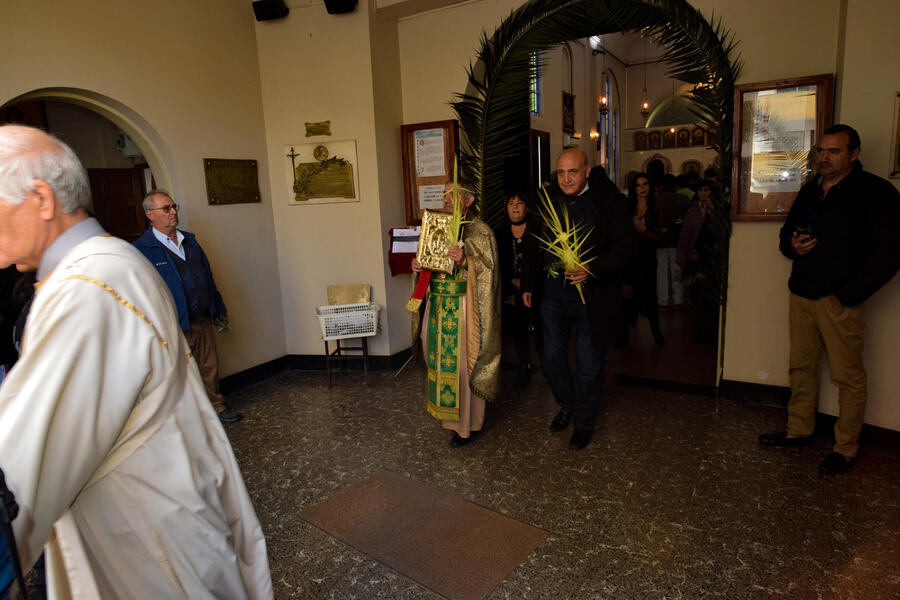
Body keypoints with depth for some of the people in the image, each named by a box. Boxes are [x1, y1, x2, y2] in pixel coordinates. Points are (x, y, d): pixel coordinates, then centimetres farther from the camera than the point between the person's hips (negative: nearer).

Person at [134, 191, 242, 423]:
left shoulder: (189, 240, 12)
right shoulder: (142, 249, -9)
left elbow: (208, 277, 16)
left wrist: (219, 311, 16)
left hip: (204, 320, 6)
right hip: (175, 327, -6)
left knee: (210, 367, 16)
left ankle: (216, 407, 31)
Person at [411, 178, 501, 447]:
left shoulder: (480, 231, -8)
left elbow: (487, 272, -13)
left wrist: (465, 261, -29)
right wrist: (418, 265, 0)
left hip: (463, 308, -7)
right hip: (438, 306, 7)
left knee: (463, 362, -1)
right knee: (440, 358, 14)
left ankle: (467, 424, 14)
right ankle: (445, 410, 33)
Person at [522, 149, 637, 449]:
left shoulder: (610, 201, -7)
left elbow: (627, 246, -13)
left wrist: (591, 270, -27)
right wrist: (528, 285, 10)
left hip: (591, 299, -4)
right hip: (552, 296, 4)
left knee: (588, 367, 8)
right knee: (551, 360, 14)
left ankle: (584, 422, 31)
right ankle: (568, 406, 41)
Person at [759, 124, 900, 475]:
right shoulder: (810, 191, 14)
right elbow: (786, 233, 24)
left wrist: (847, 295, -15)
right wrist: (792, 246, -1)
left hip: (840, 301, -6)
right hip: (801, 295, 6)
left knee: (848, 376, 2)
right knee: (801, 367, 13)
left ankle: (846, 449, 13)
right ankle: (799, 431, 26)